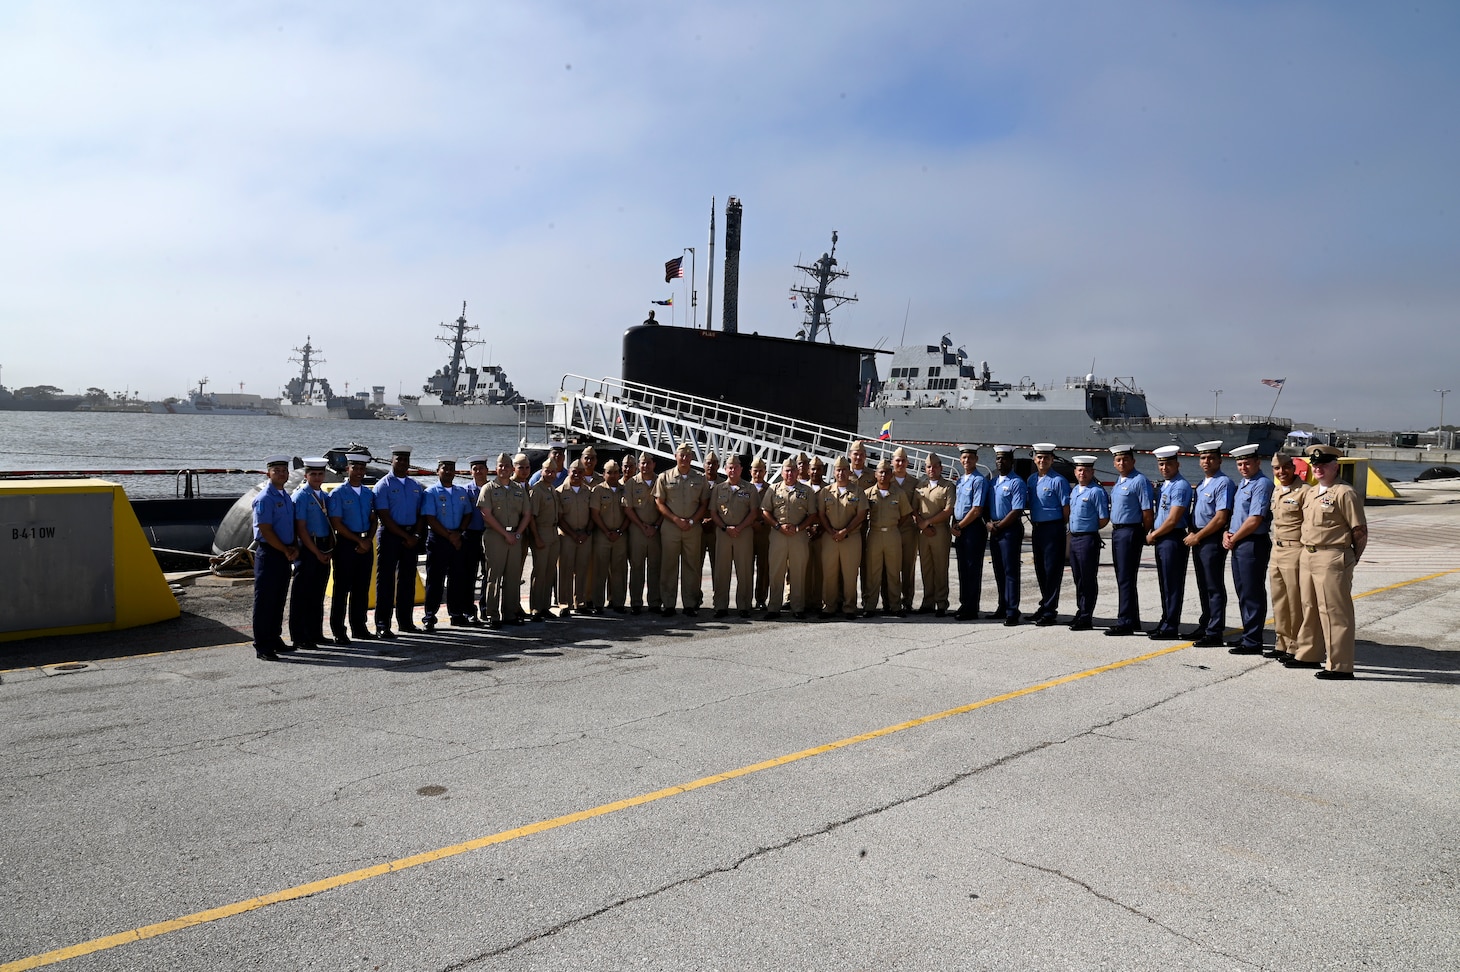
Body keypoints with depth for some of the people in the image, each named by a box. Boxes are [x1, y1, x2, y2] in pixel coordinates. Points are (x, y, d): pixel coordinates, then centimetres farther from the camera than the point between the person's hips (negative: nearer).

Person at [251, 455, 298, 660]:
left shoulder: (287, 497, 15)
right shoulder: (264, 499, -11)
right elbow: (265, 531, -15)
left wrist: (294, 548, 3)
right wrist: (286, 551, -10)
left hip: (284, 556, 8)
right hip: (268, 554, -8)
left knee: (279, 599, 14)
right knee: (265, 600, -4)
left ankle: (274, 639, 24)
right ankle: (262, 646, 0)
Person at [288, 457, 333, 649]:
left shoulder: (324, 496, 13)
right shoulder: (300, 496, -9)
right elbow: (300, 528, -13)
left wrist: (329, 548, 3)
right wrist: (317, 553, -13)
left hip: (324, 549, 7)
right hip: (307, 549, -7)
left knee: (318, 593, 14)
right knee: (302, 594, -2)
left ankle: (316, 633, 23)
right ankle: (300, 638, 4)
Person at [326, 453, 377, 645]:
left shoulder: (369, 493, 12)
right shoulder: (338, 493, -6)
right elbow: (336, 524, -10)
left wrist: (368, 540, -4)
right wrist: (359, 541, -12)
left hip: (366, 545, 5)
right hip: (346, 544, -5)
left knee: (362, 588, 10)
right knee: (342, 588, -2)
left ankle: (359, 627, 20)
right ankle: (338, 631, 4)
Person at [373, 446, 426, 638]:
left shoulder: (416, 486, 13)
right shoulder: (383, 485, -4)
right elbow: (384, 516, -11)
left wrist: (416, 535, -3)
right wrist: (406, 536, -13)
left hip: (411, 537, 5)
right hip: (390, 535, -5)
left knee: (408, 579, 10)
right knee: (386, 580, -3)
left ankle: (405, 621, 19)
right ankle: (382, 624, 1)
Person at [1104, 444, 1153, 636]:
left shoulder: (1140, 481, -12)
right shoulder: (1118, 481, 15)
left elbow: (1148, 512, -14)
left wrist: (1143, 535, -5)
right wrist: (1115, 529, 15)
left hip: (1130, 532, -9)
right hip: (1116, 532, 9)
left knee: (1126, 579, -7)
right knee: (1122, 578, 13)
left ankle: (1125, 622, -2)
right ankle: (1133, 620, 22)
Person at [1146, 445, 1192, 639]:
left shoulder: (1180, 486, -13)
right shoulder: (1164, 485, 16)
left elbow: (1172, 520, -18)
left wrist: (1153, 535, -7)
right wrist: (1152, 533, 9)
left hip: (1173, 539, -9)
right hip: (1160, 540, 9)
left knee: (1172, 585, -4)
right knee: (1164, 583, 15)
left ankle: (1171, 627, 1)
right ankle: (1165, 621, 23)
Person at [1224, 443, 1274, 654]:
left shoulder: (1262, 484, -13)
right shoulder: (1242, 484, 16)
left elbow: (1254, 520, -19)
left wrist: (1233, 539, -9)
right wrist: (1227, 533, 6)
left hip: (1254, 544, -9)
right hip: (1237, 544, 9)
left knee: (1252, 594, -4)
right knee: (1242, 593, 15)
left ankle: (1252, 641, 1)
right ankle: (1246, 635, 25)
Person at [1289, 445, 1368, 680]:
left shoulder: (1344, 493, -11)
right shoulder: (1311, 491, 15)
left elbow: (1360, 532, -10)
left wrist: (1351, 560, -2)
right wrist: (1304, 554, 15)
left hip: (1332, 559, -9)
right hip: (1307, 557, 9)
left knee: (1335, 613, -5)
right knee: (1309, 608, 17)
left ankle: (1340, 666, 0)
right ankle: (1309, 655, 29)